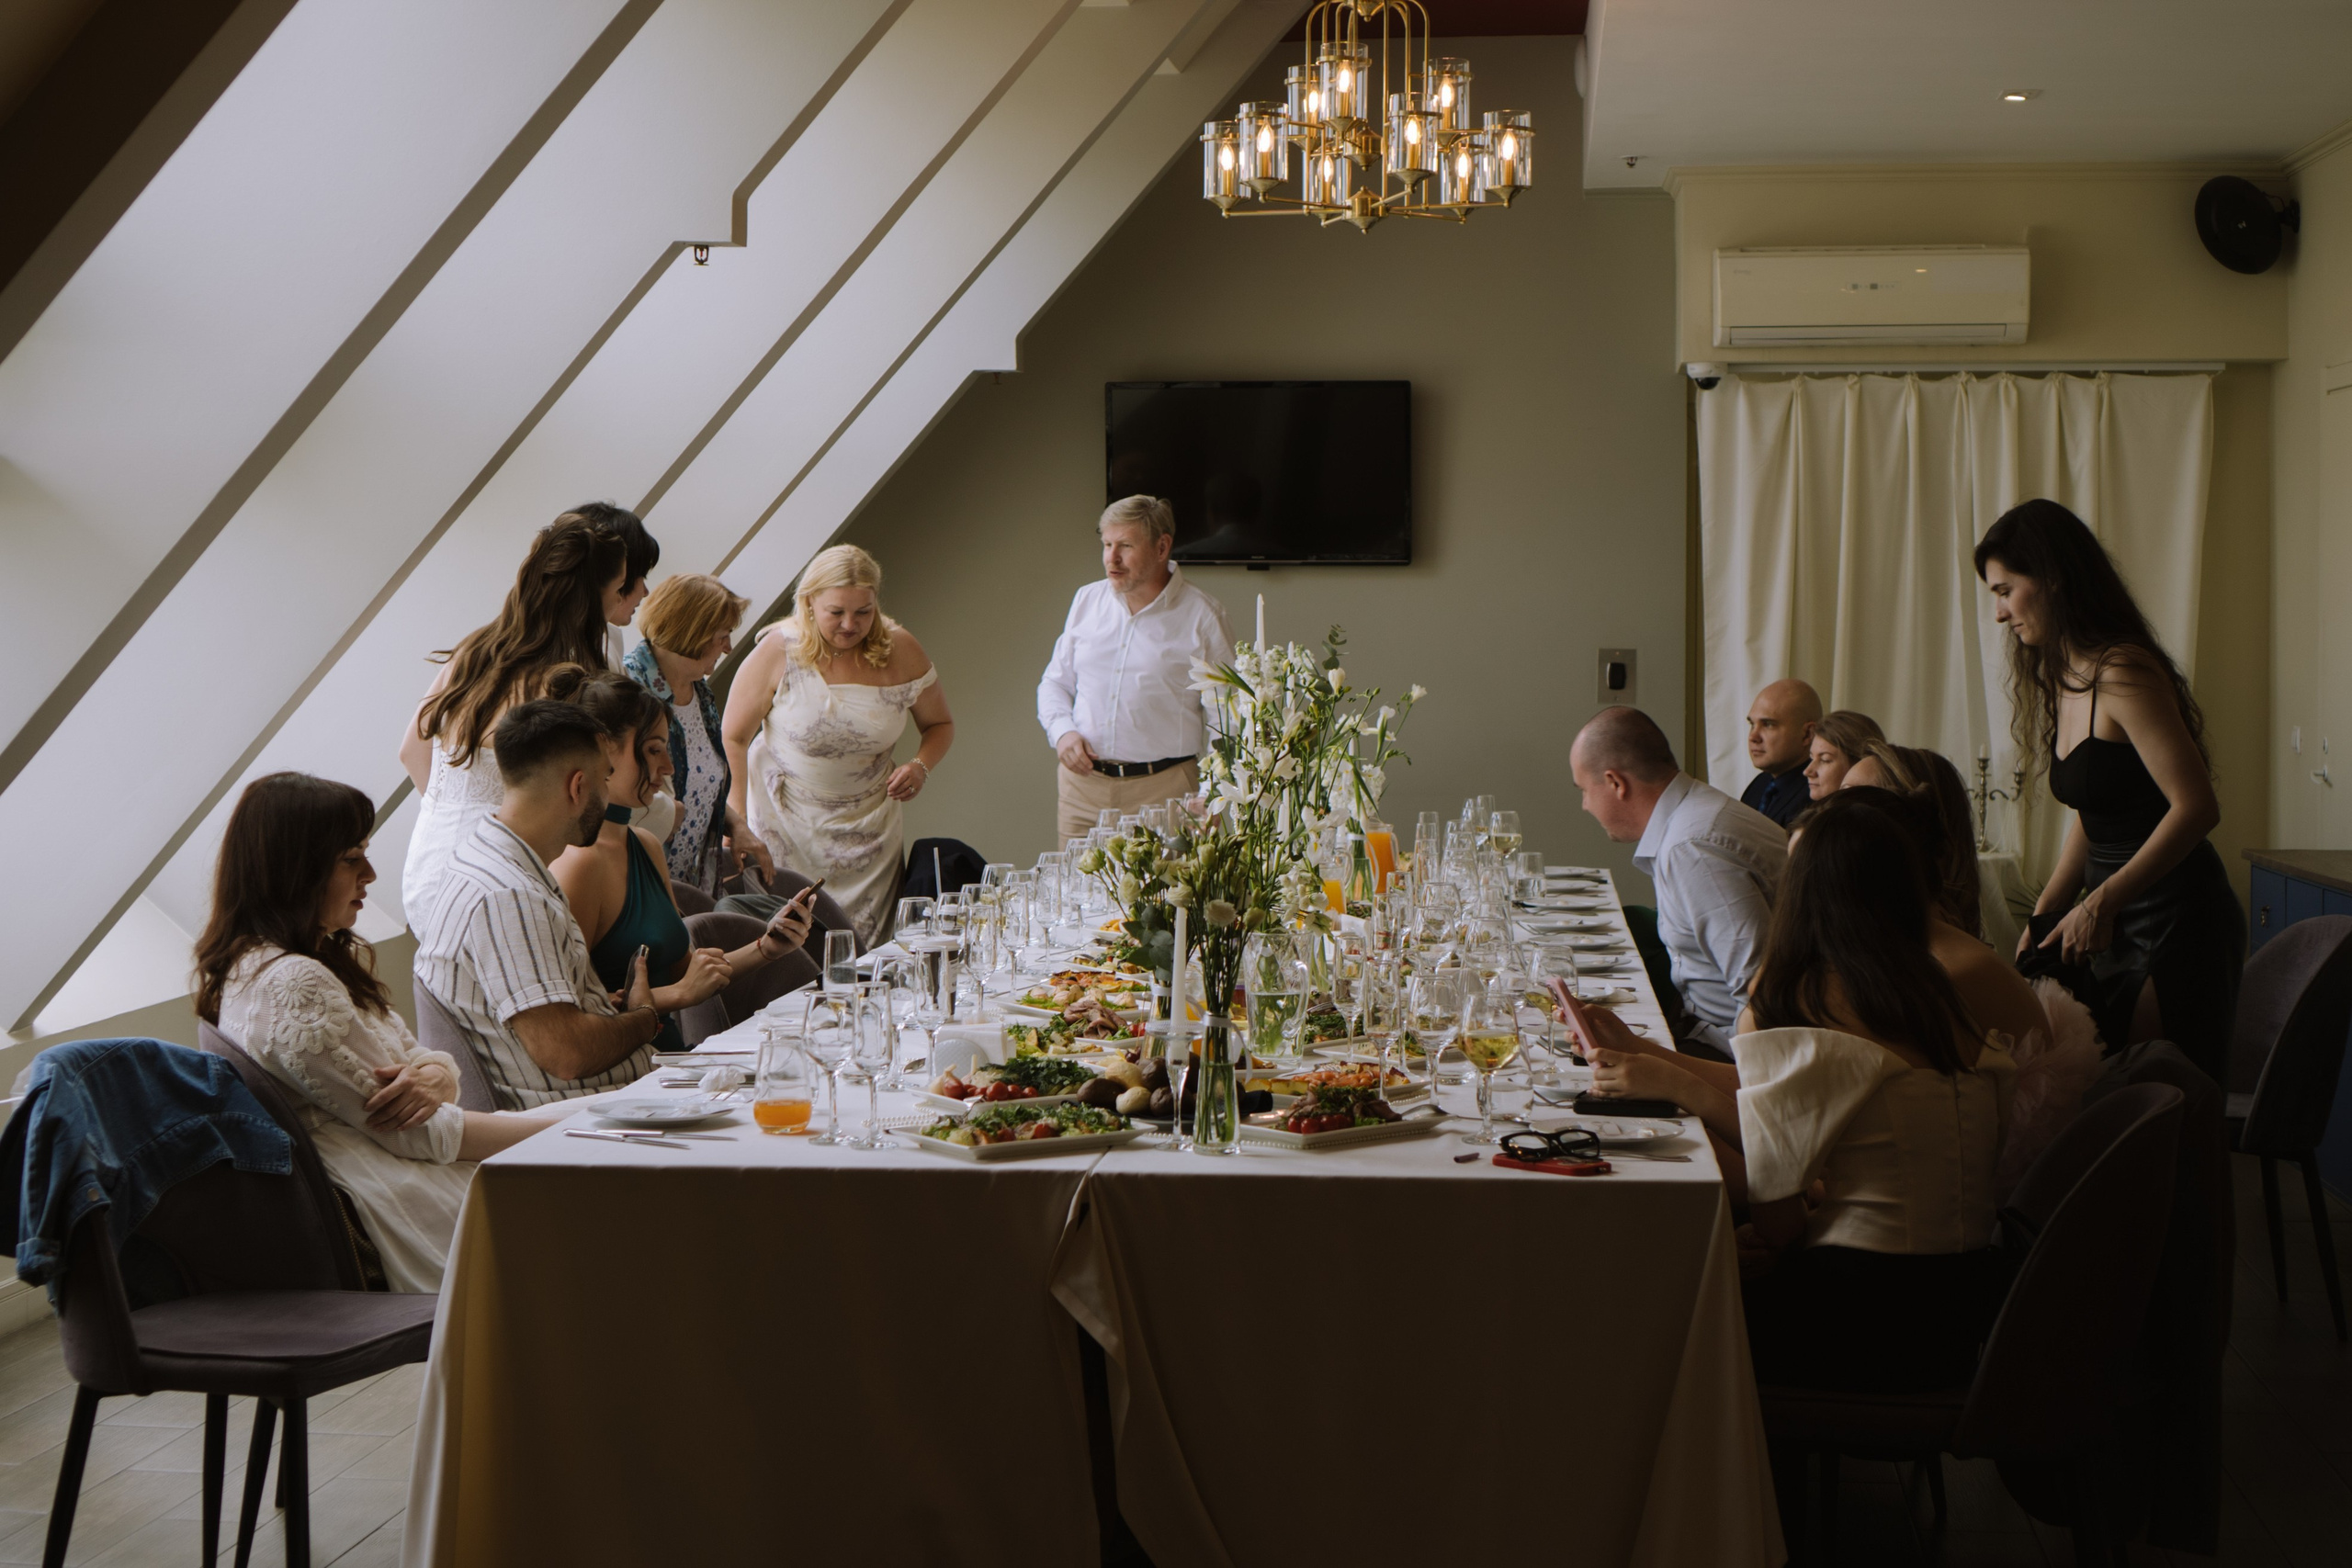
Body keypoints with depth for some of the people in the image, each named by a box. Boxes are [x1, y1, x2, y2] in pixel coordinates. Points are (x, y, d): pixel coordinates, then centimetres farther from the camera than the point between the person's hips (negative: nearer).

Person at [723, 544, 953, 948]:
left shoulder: (900, 651, -6)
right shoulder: (778, 652, -13)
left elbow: (940, 725, 9)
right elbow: (734, 737, -4)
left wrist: (920, 767, -11)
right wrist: (737, 821, -7)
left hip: (868, 829, 2)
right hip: (786, 825, -2)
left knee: (862, 951, 2)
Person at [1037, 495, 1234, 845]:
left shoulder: (1202, 616, 0)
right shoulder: (1086, 600, 12)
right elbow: (1055, 683, 19)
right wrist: (1063, 732, -1)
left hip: (1162, 790, -3)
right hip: (1082, 781, 3)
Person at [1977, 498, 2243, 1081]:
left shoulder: (2123, 673, -16)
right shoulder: (2064, 680, 12)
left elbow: (2197, 807, -21)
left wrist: (2101, 903, -20)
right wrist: (2045, 914, 8)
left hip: (2177, 923, -9)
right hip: (2113, 923, 9)